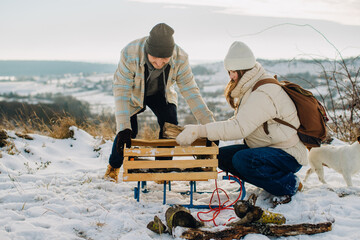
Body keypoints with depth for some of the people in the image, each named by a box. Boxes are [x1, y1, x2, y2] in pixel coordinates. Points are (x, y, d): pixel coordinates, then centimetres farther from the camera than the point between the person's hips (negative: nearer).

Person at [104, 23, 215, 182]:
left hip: (161, 95, 2)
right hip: (134, 94, -2)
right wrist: (123, 128, -45)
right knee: (128, 132, -14)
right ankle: (114, 166, 16)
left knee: (170, 126, -17)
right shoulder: (130, 54, -40)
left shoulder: (180, 58, -33)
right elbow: (121, 90, -36)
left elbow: (190, 91, -26)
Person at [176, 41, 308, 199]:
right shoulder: (249, 89, 9)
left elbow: (239, 127, -32)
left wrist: (199, 131, -33)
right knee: (222, 156, 1)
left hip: (289, 156, -10)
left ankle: (290, 184, -11)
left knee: (242, 159, -33)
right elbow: (238, 121, 10)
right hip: (266, 148, 10)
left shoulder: (263, 95, -23)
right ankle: (270, 179, 6)